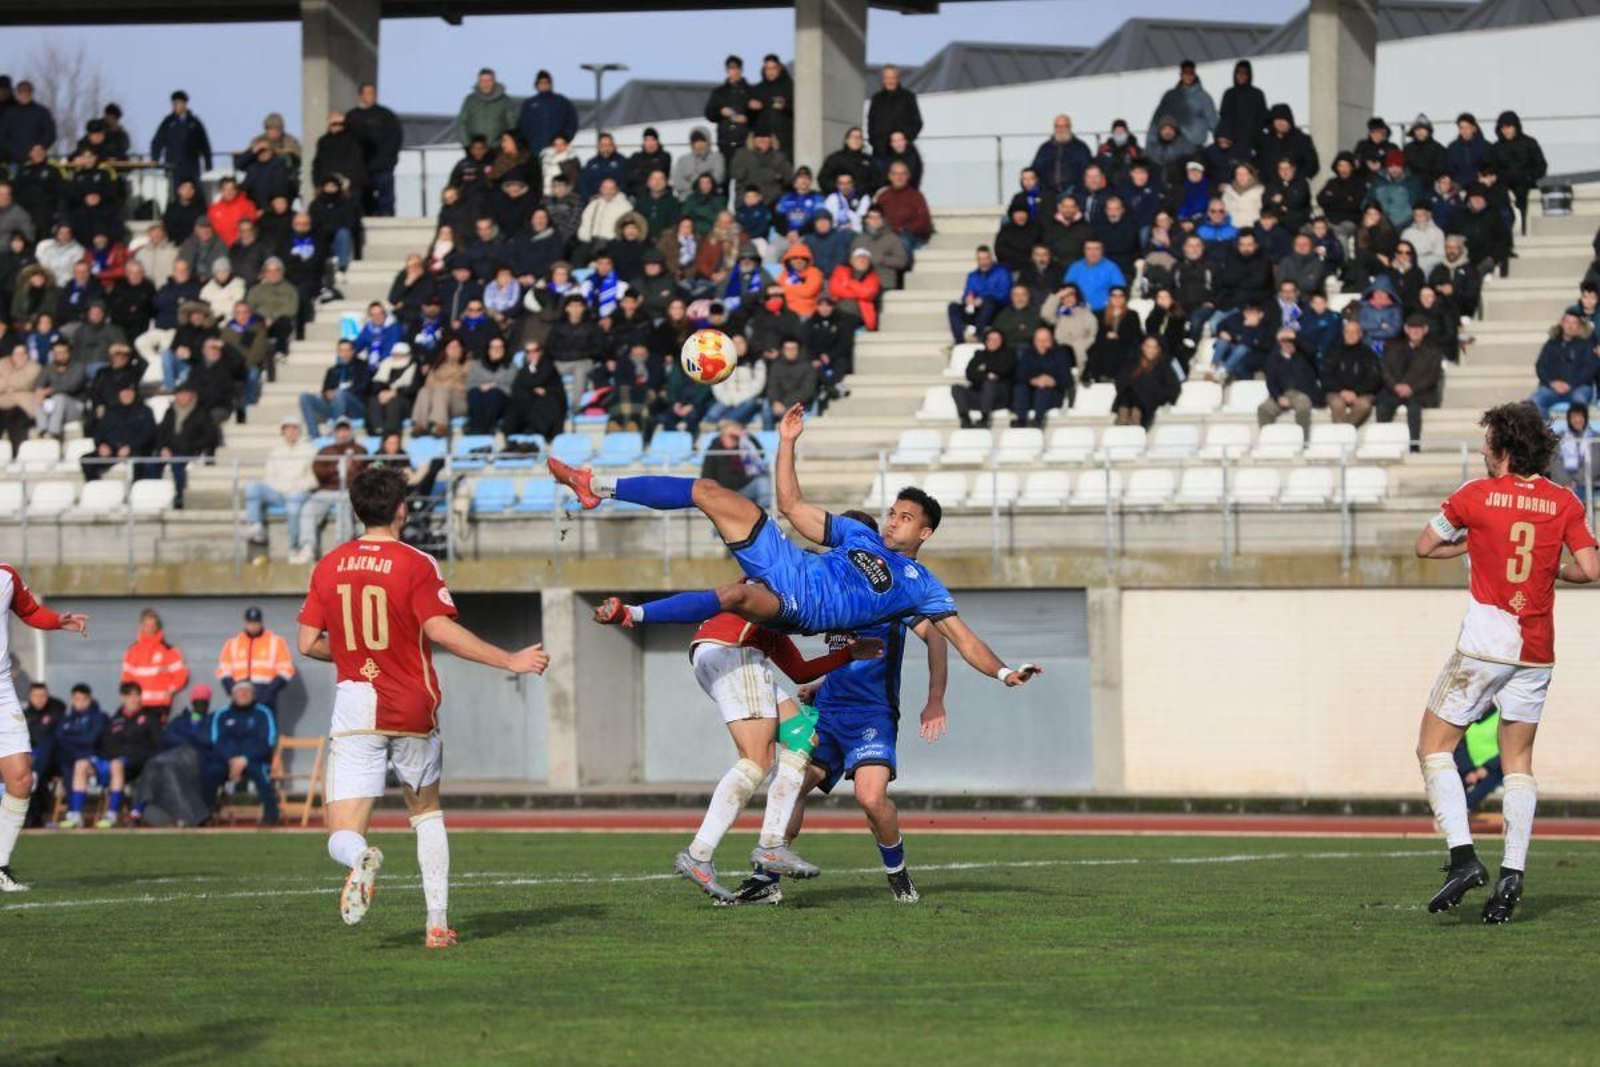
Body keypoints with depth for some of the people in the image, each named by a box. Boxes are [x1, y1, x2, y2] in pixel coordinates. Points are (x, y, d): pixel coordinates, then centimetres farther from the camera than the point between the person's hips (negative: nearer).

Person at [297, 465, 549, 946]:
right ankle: (438, 922, 17)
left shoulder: (329, 566, 4)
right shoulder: (416, 564, -7)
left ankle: (361, 859, -41)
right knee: (426, 812, 24)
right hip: (413, 709, -1)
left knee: (342, 839, -3)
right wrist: (510, 661, -9)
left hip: (356, 707, 1)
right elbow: (441, 630, -16)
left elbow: (308, 643, 5)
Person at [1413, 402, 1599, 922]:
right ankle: (1512, 873, 2)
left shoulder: (1475, 496, -5)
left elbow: (1425, 546, 5)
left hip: (1485, 642, -4)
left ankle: (1463, 855, -12)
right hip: (1536, 648, 4)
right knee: (1518, 760, 12)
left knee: (1434, 746, 4)